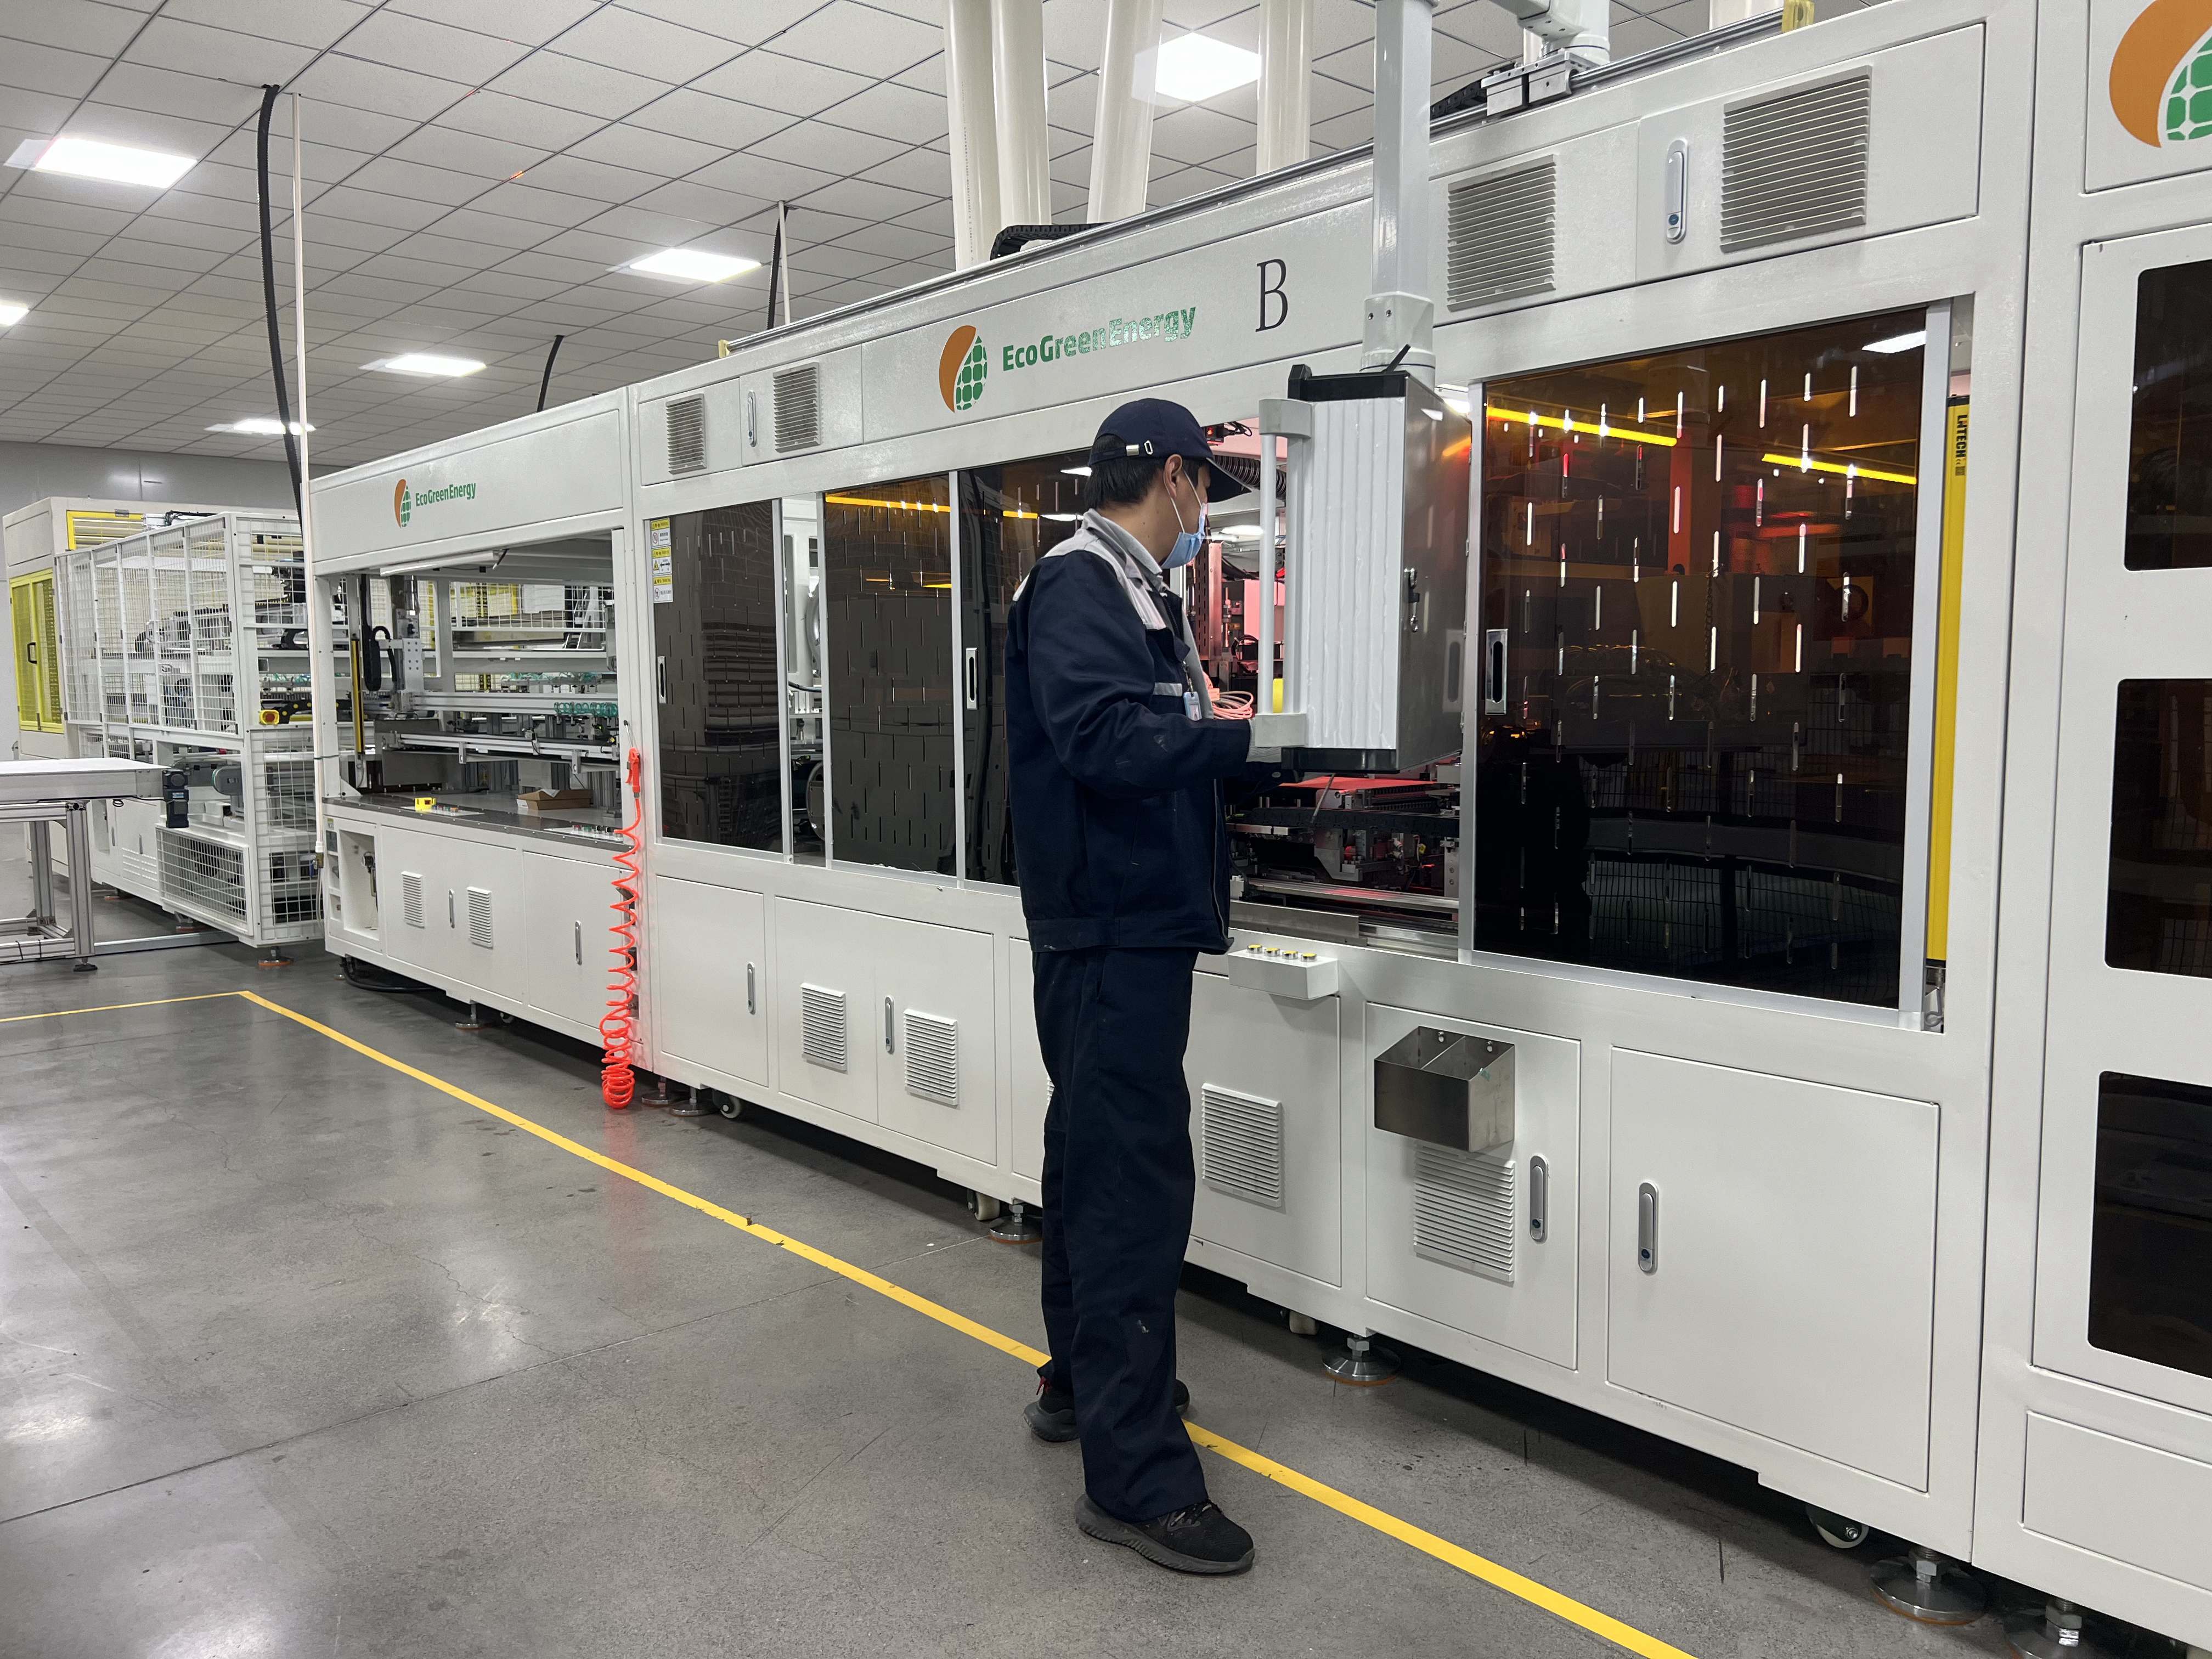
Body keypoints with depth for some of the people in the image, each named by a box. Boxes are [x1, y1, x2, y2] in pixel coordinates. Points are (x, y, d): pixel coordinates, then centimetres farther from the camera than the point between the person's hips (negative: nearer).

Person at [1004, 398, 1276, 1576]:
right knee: (1134, 1183, -7)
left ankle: (1082, 1381, 37)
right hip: (1113, 933, -11)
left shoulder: (1125, 589, 17)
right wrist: (1250, 737, -23)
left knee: (1099, 1161, 20)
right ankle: (1134, 1475, 2)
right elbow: (1103, 736, -28)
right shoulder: (1080, 583, -14)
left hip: (1131, 926, 11)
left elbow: (1148, 735, 12)